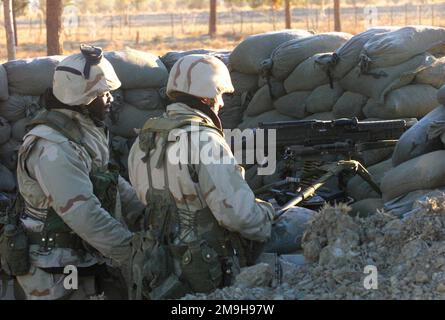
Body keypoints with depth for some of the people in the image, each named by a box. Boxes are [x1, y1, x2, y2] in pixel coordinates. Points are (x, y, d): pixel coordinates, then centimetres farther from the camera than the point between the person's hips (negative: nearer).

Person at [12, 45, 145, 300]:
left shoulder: (85, 132, 9)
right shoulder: (54, 147, -23)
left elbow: (113, 181, 15)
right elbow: (83, 214, -28)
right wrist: (132, 252, -23)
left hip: (83, 264, 9)